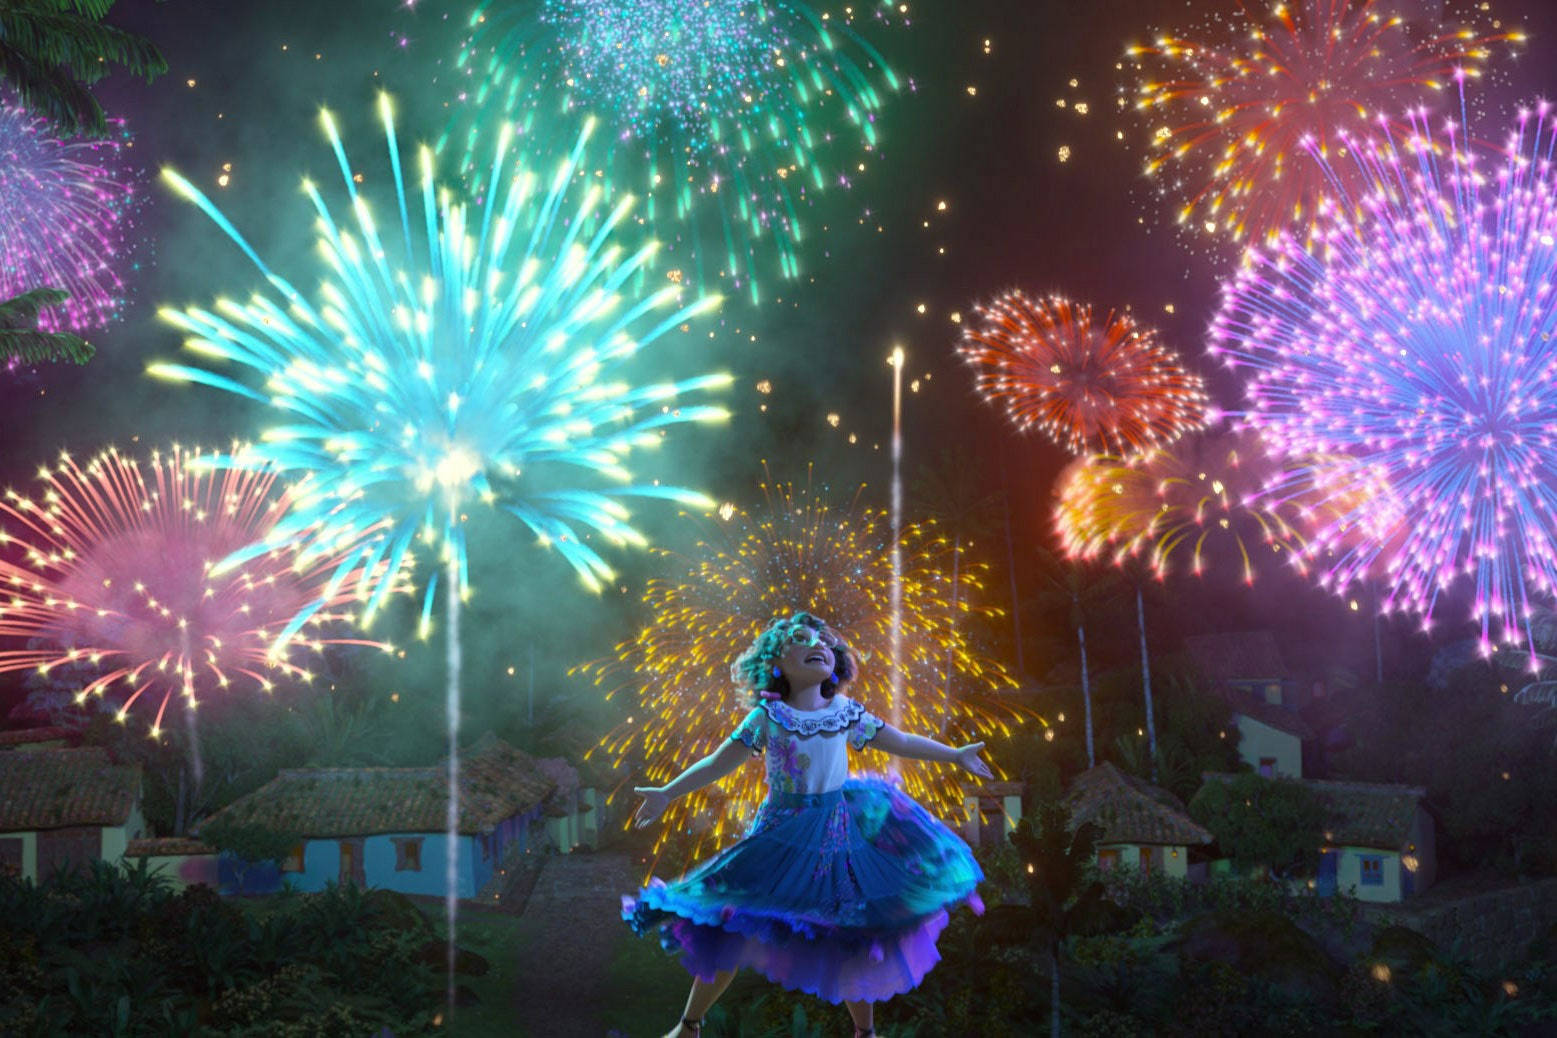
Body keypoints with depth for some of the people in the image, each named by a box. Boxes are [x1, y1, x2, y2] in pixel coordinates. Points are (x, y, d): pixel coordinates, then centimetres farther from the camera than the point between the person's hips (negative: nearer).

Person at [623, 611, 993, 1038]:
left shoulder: (846, 713, 1)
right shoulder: (768, 717, -7)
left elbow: (902, 742, 12)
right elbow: (718, 763, -5)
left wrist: (955, 754, 15)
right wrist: (666, 793, -12)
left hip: (841, 834, 3)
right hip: (784, 838, -2)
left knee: (857, 938, 6)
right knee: (732, 932, -1)